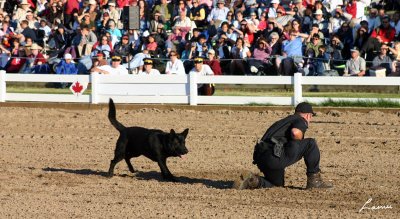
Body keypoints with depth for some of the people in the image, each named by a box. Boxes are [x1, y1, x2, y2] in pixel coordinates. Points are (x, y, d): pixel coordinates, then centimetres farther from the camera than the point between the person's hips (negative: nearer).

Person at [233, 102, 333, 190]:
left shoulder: (284, 121, 31)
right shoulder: (302, 121, 4)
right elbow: (295, 132, -19)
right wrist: (301, 141, 1)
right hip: (274, 157, -9)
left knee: (278, 183, 30)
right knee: (311, 144, -3)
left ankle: (253, 180, 7)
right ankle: (314, 180, 2)